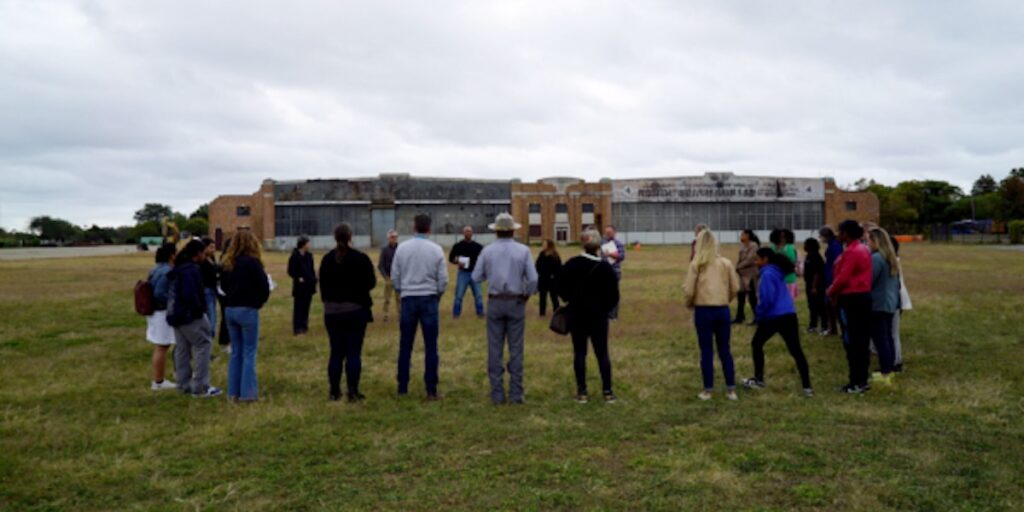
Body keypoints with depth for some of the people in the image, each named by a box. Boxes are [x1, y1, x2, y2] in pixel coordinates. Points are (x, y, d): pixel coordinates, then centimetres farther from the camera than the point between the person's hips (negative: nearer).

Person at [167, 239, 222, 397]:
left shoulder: (179, 268, 14)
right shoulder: (191, 270, -18)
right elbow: (190, 295, -27)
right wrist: (199, 309, -13)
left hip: (176, 313, 10)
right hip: (190, 315, -10)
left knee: (182, 349, 13)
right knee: (203, 345, -5)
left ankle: (184, 384, 20)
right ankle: (200, 386, -6)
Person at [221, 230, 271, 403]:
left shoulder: (228, 262, 7)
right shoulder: (252, 261, -12)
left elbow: (223, 285, 16)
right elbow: (264, 286, -14)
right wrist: (259, 301, 3)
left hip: (229, 310, 6)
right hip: (248, 310, -6)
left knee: (236, 351, 13)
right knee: (249, 352, 1)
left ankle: (233, 391, 17)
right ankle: (248, 392, 3)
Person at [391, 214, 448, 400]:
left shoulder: (402, 248, -2)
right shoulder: (436, 249, -6)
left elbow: (395, 276, 3)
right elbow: (443, 279, -3)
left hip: (408, 299, 2)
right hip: (429, 299, -1)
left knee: (405, 346, 10)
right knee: (430, 346, 3)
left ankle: (402, 388, 17)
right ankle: (431, 391, 4)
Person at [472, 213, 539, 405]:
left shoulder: (487, 251, -2)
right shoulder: (523, 250, -4)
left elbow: (476, 277, 1)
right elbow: (533, 279, -7)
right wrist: (527, 295, 11)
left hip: (495, 303, 1)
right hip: (516, 302, 0)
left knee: (495, 349, 6)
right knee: (516, 349, 6)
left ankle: (497, 394, 9)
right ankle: (516, 393, 9)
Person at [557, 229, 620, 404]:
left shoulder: (571, 264, -6)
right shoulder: (606, 267, -10)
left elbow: (559, 285, 3)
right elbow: (613, 295, -8)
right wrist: (605, 309, 8)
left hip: (576, 315, 1)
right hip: (599, 316, -1)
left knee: (579, 353, 6)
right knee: (602, 353, 7)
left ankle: (582, 392, 7)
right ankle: (607, 391, 9)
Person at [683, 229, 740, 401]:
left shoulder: (696, 264, -6)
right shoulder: (726, 263, 1)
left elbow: (689, 291, -7)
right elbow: (735, 288, 5)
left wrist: (689, 304, 12)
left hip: (703, 311, -2)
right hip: (723, 310, 2)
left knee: (707, 351, 6)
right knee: (725, 350, 13)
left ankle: (708, 390, 12)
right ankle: (731, 389, 16)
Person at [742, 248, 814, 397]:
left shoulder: (767, 274, -11)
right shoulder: (778, 272, 16)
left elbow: (768, 298, -18)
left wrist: (759, 313, -2)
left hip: (774, 316, -7)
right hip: (789, 315, 7)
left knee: (756, 344, 14)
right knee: (796, 350, 2)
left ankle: (759, 380, 20)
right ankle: (807, 387, -3)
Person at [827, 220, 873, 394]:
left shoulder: (851, 252, -17)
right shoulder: (863, 249, 14)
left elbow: (843, 278, -21)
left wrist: (831, 292, -4)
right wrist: (836, 291, 11)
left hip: (851, 299, -10)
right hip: (864, 296, 10)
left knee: (852, 342, -4)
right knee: (862, 341, 12)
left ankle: (856, 383, 1)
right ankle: (862, 380, 18)